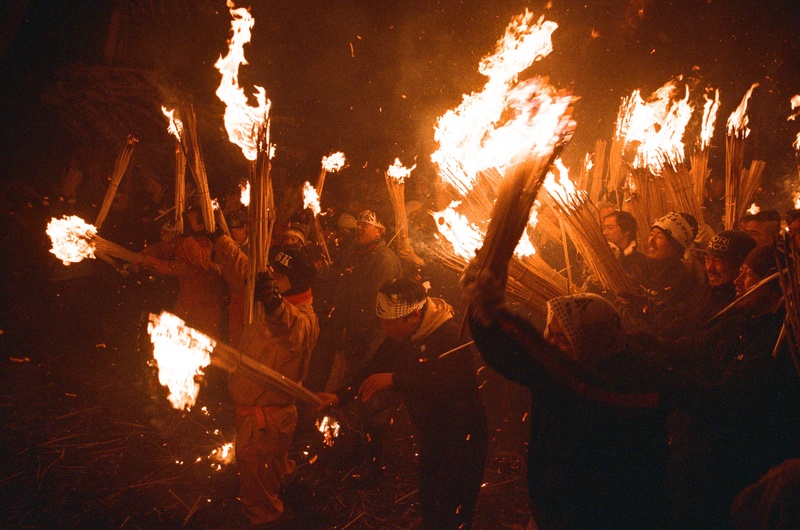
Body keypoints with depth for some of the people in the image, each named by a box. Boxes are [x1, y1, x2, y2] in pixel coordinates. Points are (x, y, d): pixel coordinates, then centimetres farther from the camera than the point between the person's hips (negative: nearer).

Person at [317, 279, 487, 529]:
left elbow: (451, 382, -37)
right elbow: (374, 368, 7)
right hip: (431, 436, 8)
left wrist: (395, 379, -40)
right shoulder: (399, 338, 0)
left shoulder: (451, 336, -24)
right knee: (429, 507, 18)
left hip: (461, 439, -8)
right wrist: (341, 396, -8)